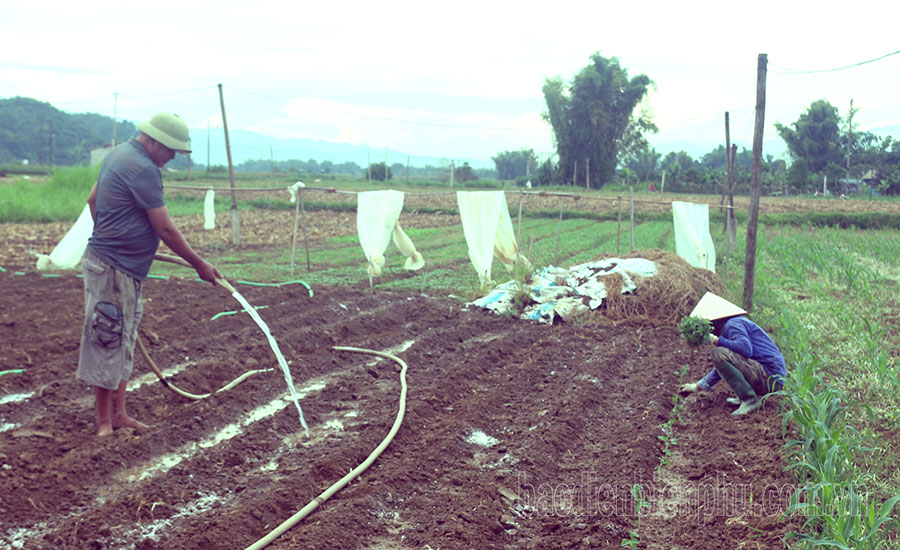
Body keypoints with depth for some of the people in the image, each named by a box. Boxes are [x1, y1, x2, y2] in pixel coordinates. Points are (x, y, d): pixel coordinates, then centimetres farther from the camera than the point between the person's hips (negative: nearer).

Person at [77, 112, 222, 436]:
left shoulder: (120, 154, 12)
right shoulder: (142, 169, -19)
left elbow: (93, 200, 24)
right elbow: (165, 230, -17)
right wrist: (200, 265, -9)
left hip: (125, 269, 11)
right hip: (113, 269, -11)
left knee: (123, 342, 15)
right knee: (107, 343, -2)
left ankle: (119, 413, 22)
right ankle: (104, 422, 7)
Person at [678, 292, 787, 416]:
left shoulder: (733, 325, -9)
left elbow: (746, 349, -29)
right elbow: (724, 366, 29)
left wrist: (716, 340, -18)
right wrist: (697, 386, 29)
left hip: (770, 377, -10)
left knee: (719, 354, -21)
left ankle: (750, 400, -18)